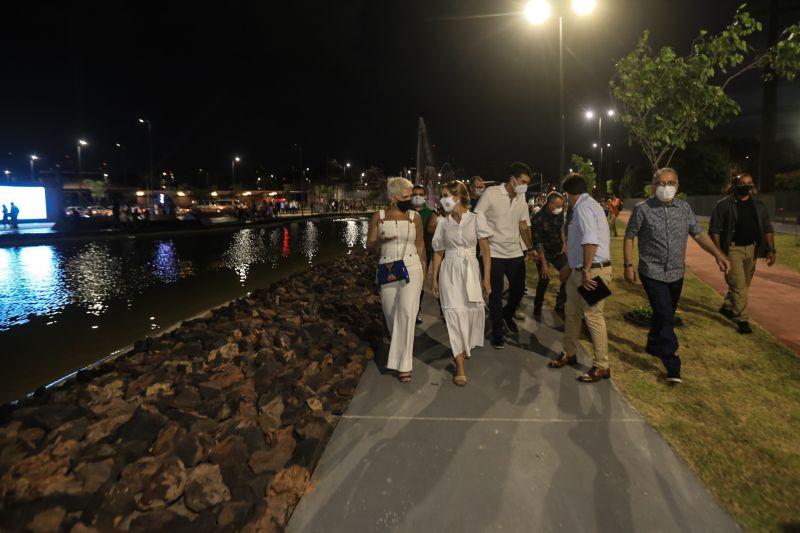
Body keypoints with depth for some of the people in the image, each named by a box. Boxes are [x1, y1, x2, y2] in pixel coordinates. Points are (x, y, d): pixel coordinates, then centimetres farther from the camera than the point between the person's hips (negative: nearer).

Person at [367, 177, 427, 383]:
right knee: (391, 314, 10)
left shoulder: (415, 217, 2)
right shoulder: (378, 217, 1)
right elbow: (369, 246, 3)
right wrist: (380, 241, -19)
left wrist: (422, 266, 14)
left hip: (411, 269, -1)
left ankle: (404, 364, -7)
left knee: (407, 312, -14)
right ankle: (400, 351, 37)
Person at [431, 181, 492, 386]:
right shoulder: (443, 222, 2)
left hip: (470, 270, 0)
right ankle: (460, 367, 3)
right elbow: (438, 252, 8)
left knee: (472, 313, 6)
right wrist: (434, 278, 6)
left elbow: (485, 251, -1)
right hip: (449, 271, 0)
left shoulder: (476, 218, -3)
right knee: (455, 315, -4)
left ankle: (465, 347, 39)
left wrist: (487, 278, -4)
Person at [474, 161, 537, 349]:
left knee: (519, 289, 11)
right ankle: (497, 332, 19)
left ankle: (507, 315, 41)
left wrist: (530, 248, 10)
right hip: (494, 253, -5)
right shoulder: (491, 193, -12)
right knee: (496, 294, 3)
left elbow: (523, 224, 13)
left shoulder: (522, 198, 5)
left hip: (515, 252, 5)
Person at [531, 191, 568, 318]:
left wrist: (564, 243, 5)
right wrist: (544, 263, -24)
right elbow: (538, 243, -23)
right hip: (543, 253, -5)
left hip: (558, 250, 6)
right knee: (544, 279, -12)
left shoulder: (560, 212, -11)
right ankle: (537, 309, 6)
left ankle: (560, 304, 16)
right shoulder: (538, 218, -26)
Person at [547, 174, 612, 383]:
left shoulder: (583, 207, -15)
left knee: (593, 316, -4)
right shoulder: (587, 206, 16)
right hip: (580, 270, 10)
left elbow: (590, 240, -28)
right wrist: (570, 267, 26)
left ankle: (601, 366, 7)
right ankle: (569, 354, 32)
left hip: (593, 271, -10)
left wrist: (586, 271, -27)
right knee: (572, 312, 17)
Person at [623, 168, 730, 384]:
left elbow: (698, 234, 5)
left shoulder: (684, 208, 4)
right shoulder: (642, 209, -9)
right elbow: (629, 237, -3)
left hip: (676, 273, 5)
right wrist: (628, 265, -8)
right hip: (653, 273, -5)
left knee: (665, 314, 17)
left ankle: (653, 346, 41)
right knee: (665, 316, -11)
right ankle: (672, 364, -2)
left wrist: (717, 254, -10)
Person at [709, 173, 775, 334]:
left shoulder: (758, 204, 8)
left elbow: (767, 228, 11)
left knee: (744, 284, 15)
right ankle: (742, 320, 3)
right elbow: (714, 230, -9)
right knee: (739, 285, -6)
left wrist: (771, 250, 3)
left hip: (751, 249, 6)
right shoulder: (723, 205, -8)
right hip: (732, 249, -5)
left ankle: (727, 307, 35)